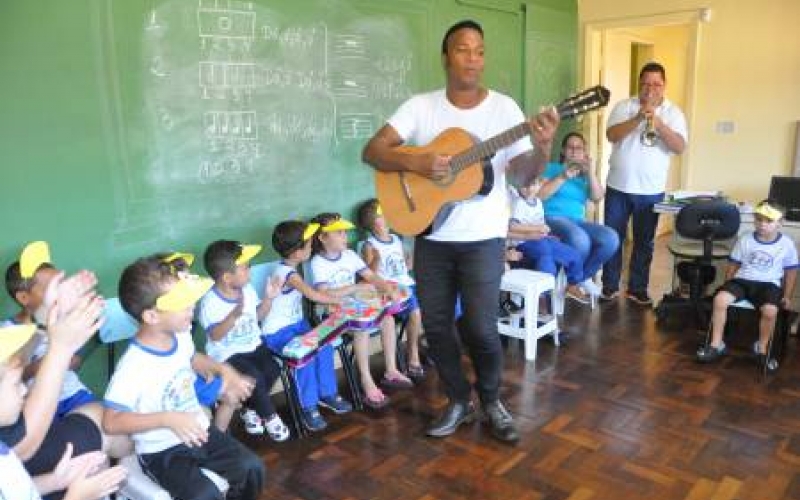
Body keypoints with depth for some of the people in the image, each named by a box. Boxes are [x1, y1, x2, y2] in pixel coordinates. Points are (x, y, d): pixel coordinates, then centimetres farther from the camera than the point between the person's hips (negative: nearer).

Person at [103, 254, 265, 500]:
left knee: (251, 466, -7)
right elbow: (111, 422, -24)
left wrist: (224, 369, 5)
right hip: (161, 451, -6)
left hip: (198, 433, 6)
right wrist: (168, 419, -31)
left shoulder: (180, 338, -3)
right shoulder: (133, 365, -25)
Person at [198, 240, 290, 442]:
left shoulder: (248, 290, 2)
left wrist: (269, 298, -1)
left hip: (252, 345, 7)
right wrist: (235, 315, -42)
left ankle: (250, 410, 7)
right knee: (255, 377, -27)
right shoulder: (210, 302, -20)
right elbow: (215, 335, -29)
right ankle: (270, 416, -3)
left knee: (272, 368, -17)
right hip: (227, 353, -6)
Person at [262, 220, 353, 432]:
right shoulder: (287, 273, -22)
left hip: (296, 323, 8)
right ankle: (308, 406, -14)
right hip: (277, 332, -8)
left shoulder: (290, 269, 6)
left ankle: (326, 393, 6)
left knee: (323, 345, -10)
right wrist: (338, 300, -11)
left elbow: (311, 292, 15)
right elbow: (313, 295, -23)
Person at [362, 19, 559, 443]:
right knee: (435, 325, 9)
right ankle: (458, 402, 30)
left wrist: (543, 149, -27)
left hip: (482, 238, -2)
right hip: (431, 237, 2)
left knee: (480, 328, -2)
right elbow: (372, 151, -7)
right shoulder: (421, 106, 0)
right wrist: (414, 161, -24)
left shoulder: (504, 107, -2)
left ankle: (491, 401, 26)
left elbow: (523, 176, -6)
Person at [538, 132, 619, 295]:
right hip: (553, 218, -5)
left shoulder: (586, 174, 21)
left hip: (578, 220, 5)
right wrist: (563, 177, -10)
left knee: (611, 239, -24)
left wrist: (591, 173, -7)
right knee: (580, 239, -38)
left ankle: (584, 276, -4)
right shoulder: (552, 168, 10)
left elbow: (598, 198, 4)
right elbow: (540, 195, -4)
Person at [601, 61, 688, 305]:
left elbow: (680, 147, -9)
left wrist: (659, 123, -22)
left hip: (651, 191, 1)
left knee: (644, 242, 9)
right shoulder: (624, 106, 1)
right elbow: (611, 135, -12)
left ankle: (637, 289, 20)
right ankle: (609, 286, 18)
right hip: (618, 187, -1)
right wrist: (638, 118, -23)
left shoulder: (674, 113, 3)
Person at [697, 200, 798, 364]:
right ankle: (716, 344, -13)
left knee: (770, 310, -33)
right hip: (742, 280, 2)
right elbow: (733, 265, 13)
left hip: (768, 284, -2)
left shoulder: (787, 244, 1)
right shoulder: (744, 240, 5)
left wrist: (787, 296, 5)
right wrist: (727, 286, 7)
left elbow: (791, 272, 10)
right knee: (720, 299, -26)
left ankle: (762, 347, -4)